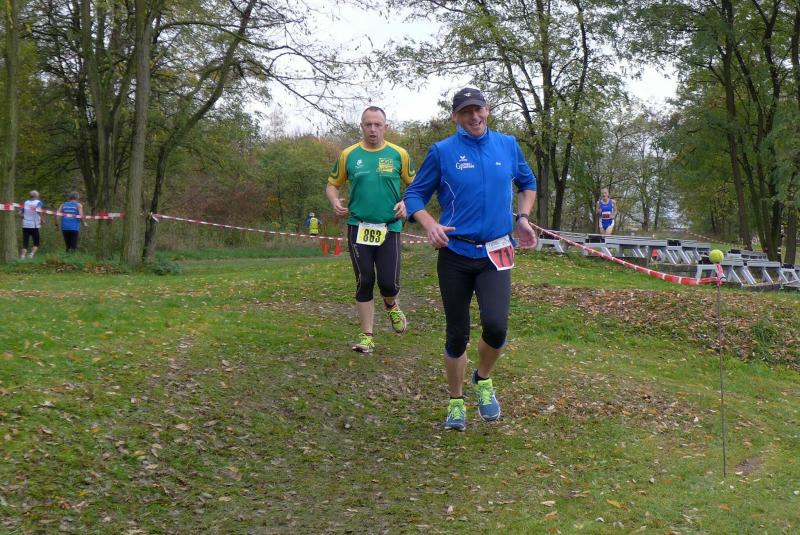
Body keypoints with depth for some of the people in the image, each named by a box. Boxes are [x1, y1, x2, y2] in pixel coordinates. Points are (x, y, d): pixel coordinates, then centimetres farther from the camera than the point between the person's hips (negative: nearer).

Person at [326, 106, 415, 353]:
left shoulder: (398, 154, 1)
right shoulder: (349, 155, 3)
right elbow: (332, 184, 12)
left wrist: (406, 203, -10)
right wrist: (335, 201, -9)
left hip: (389, 228, -1)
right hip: (358, 227, 1)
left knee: (389, 283, -5)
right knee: (364, 282, 2)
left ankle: (391, 305, 32)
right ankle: (367, 336, 13)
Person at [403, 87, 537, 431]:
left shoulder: (507, 145, 7)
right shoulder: (442, 151, -2)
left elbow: (527, 182, 25)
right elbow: (414, 195, 3)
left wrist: (523, 217, 9)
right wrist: (430, 224, -16)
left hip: (495, 255, 1)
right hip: (455, 254, -1)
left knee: (496, 326, -17)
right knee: (457, 334, 5)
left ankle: (483, 380, 14)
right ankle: (456, 402, 25)